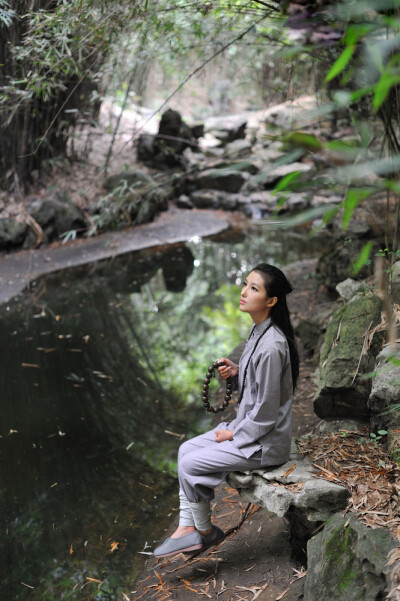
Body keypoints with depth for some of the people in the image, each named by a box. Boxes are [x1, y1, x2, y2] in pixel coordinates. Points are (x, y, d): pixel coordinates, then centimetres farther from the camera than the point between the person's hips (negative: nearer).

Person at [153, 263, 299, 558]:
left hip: (264, 443, -10)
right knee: (187, 449, 7)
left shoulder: (271, 346, -27)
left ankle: (205, 531, 14)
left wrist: (234, 434, -10)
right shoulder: (259, 331, 4)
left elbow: (265, 412, -23)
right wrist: (237, 371, 0)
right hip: (248, 425, 10)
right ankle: (187, 528, 9)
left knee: (190, 465, -9)